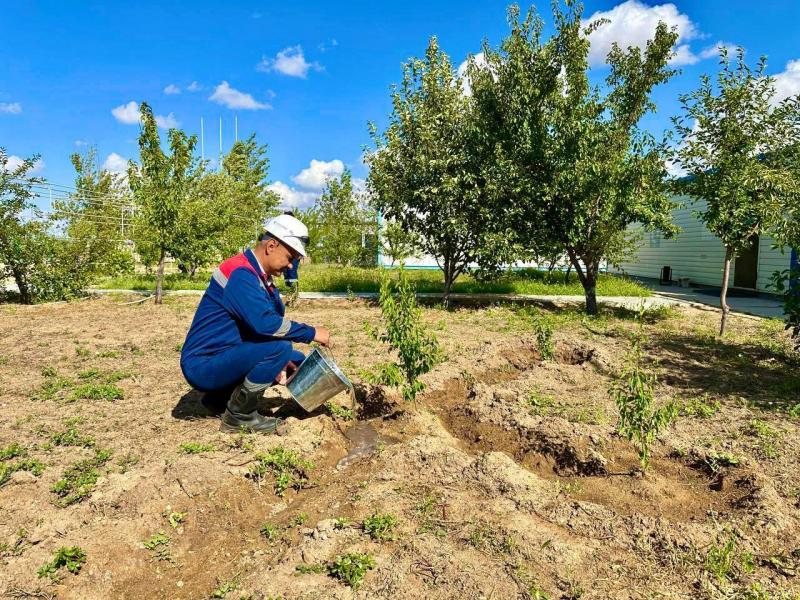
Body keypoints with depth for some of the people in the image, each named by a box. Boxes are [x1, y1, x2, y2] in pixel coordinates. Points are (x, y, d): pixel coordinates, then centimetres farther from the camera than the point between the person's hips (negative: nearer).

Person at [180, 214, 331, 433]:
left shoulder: (260, 277, 9)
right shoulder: (240, 274, -20)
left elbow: (263, 324, 13)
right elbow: (264, 323, -32)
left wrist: (278, 363, -2)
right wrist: (312, 333, -21)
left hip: (225, 359, 10)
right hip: (203, 365, -10)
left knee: (296, 361, 10)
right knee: (280, 348, -28)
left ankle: (220, 396, 14)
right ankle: (239, 415, -9)